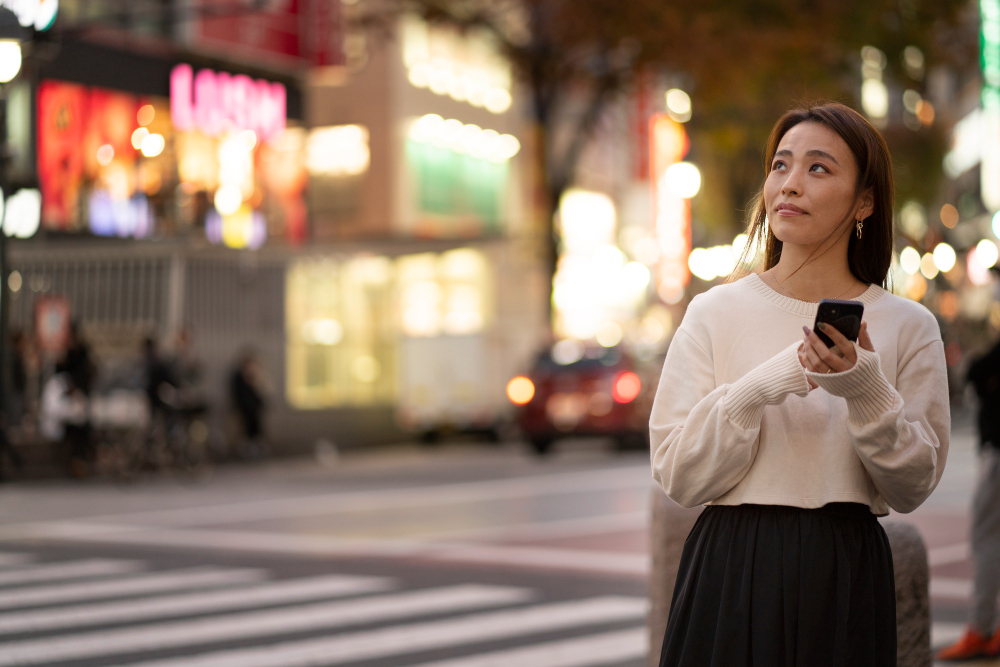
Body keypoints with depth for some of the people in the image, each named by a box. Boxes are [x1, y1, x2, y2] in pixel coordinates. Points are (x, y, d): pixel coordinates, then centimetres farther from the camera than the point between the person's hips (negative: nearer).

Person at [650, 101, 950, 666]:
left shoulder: (908, 326, 1)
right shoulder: (715, 314, -1)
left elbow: (913, 488, -2)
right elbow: (678, 477, -6)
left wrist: (865, 392, -17)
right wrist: (759, 389, -18)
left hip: (846, 580, 1)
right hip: (731, 574, 0)